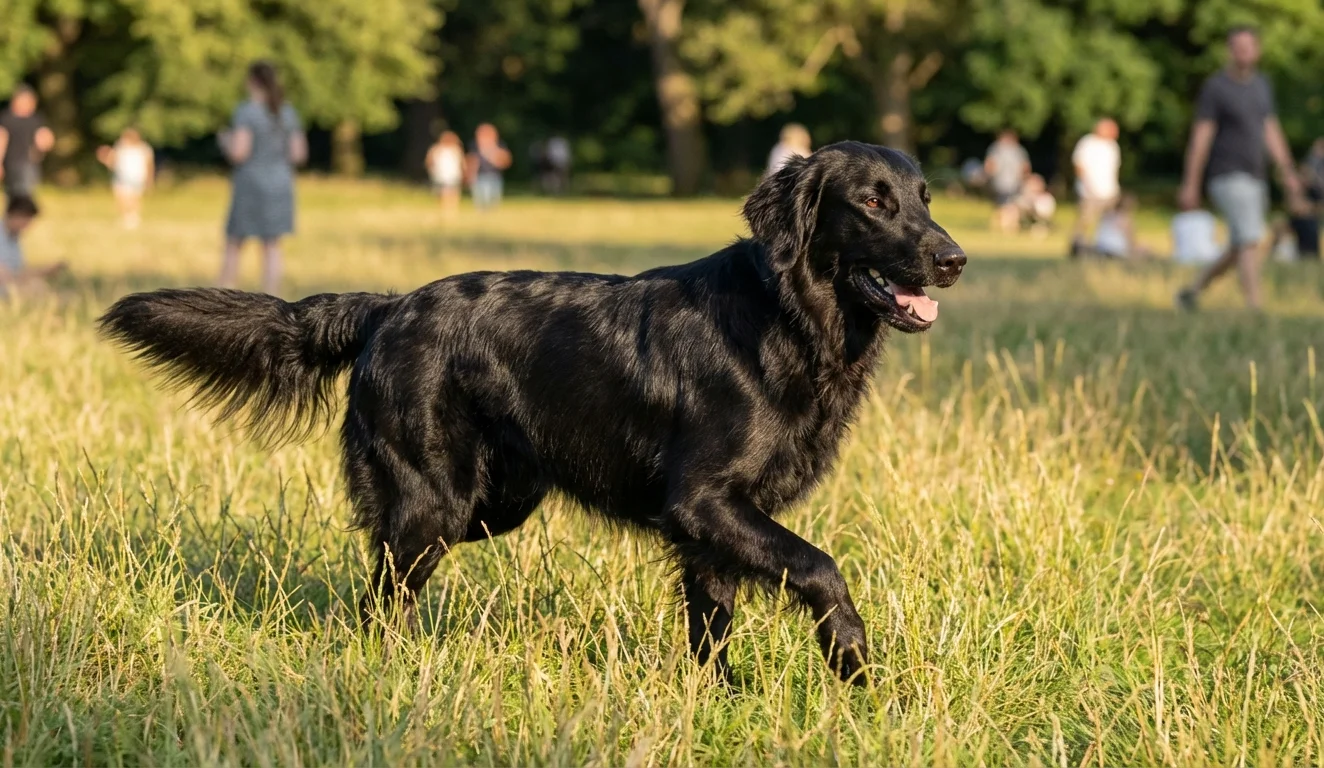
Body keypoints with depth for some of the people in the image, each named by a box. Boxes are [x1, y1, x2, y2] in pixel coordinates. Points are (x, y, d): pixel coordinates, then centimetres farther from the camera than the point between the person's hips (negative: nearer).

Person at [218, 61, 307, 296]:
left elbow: (238, 153, -20)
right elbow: (299, 154, 4)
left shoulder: (245, 111, -13)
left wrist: (226, 141, 2)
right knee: (272, 248, 6)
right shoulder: (288, 113, 4)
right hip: (280, 186, 5)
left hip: (250, 187, -4)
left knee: (233, 246, 8)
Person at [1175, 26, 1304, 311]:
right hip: (1228, 178, -8)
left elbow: (1271, 132, 18)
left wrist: (1289, 175, 14)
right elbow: (1201, 137, -10)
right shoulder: (1215, 87, -8)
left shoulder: (1262, 85, 14)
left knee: (1239, 251, 12)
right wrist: (1190, 185, -12)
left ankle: (1192, 290, 28)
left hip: (1254, 180, 8)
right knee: (1250, 242, -18)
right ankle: (1254, 309, -20)